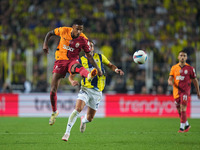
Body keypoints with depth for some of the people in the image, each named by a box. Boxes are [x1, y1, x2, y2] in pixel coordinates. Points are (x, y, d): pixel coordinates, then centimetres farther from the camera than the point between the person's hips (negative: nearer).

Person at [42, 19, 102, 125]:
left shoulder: (83, 39, -9)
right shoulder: (64, 31, -7)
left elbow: (89, 55, -2)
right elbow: (50, 33, 10)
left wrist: (97, 68, -9)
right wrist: (45, 44, -4)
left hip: (72, 60, -2)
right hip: (60, 60, 2)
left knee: (77, 66, -42)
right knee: (53, 90, -3)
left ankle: (89, 76, -78)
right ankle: (54, 112, 20)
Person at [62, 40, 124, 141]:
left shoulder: (99, 57, 5)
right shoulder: (80, 60, 1)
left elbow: (110, 65, 18)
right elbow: (71, 76, 1)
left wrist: (116, 70, -5)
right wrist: (72, 81, -22)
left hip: (97, 92, 2)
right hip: (85, 89, -2)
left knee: (90, 118, 7)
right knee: (78, 109, -27)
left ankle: (83, 120, 46)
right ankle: (67, 132, -21)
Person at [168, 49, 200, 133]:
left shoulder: (190, 68, -1)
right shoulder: (174, 68, 8)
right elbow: (170, 78, 6)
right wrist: (170, 82, -20)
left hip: (185, 91, -4)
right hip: (176, 91, 4)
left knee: (183, 109, -15)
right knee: (179, 111, 11)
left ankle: (182, 127, -14)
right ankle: (187, 125, 31)